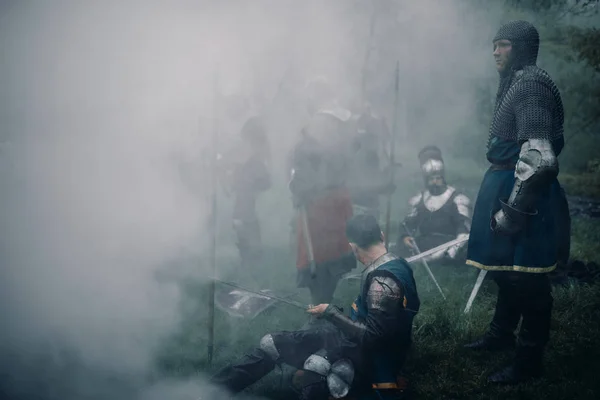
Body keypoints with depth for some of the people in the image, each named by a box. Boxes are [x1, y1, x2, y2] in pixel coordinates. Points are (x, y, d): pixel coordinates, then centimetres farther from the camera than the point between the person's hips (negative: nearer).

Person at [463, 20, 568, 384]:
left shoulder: (531, 83, -17)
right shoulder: (517, 83, 16)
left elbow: (537, 157, -25)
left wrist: (511, 209, -24)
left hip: (524, 193, -11)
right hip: (509, 185, 11)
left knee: (525, 276, -3)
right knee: (506, 266, 22)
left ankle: (530, 360, 5)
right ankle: (502, 334, 38)